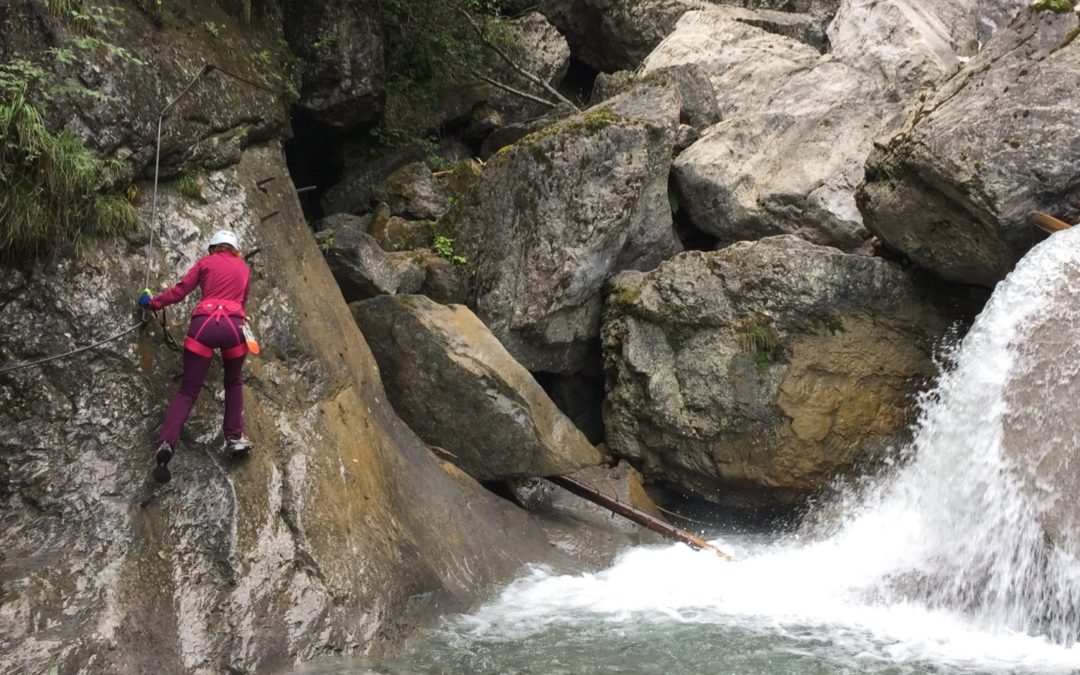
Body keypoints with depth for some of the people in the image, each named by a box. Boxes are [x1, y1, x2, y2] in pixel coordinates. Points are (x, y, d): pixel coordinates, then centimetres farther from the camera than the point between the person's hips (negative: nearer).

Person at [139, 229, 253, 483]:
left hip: (204, 324, -1)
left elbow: (180, 290, 11)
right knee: (234, 383, 26)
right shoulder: (243, 268, 24)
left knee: (187, 390, 1)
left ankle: (166, 442, -18)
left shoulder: (205, 262, 18)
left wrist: (152, 302, 24)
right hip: (233, 326, 1)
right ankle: (234, 437, 17)